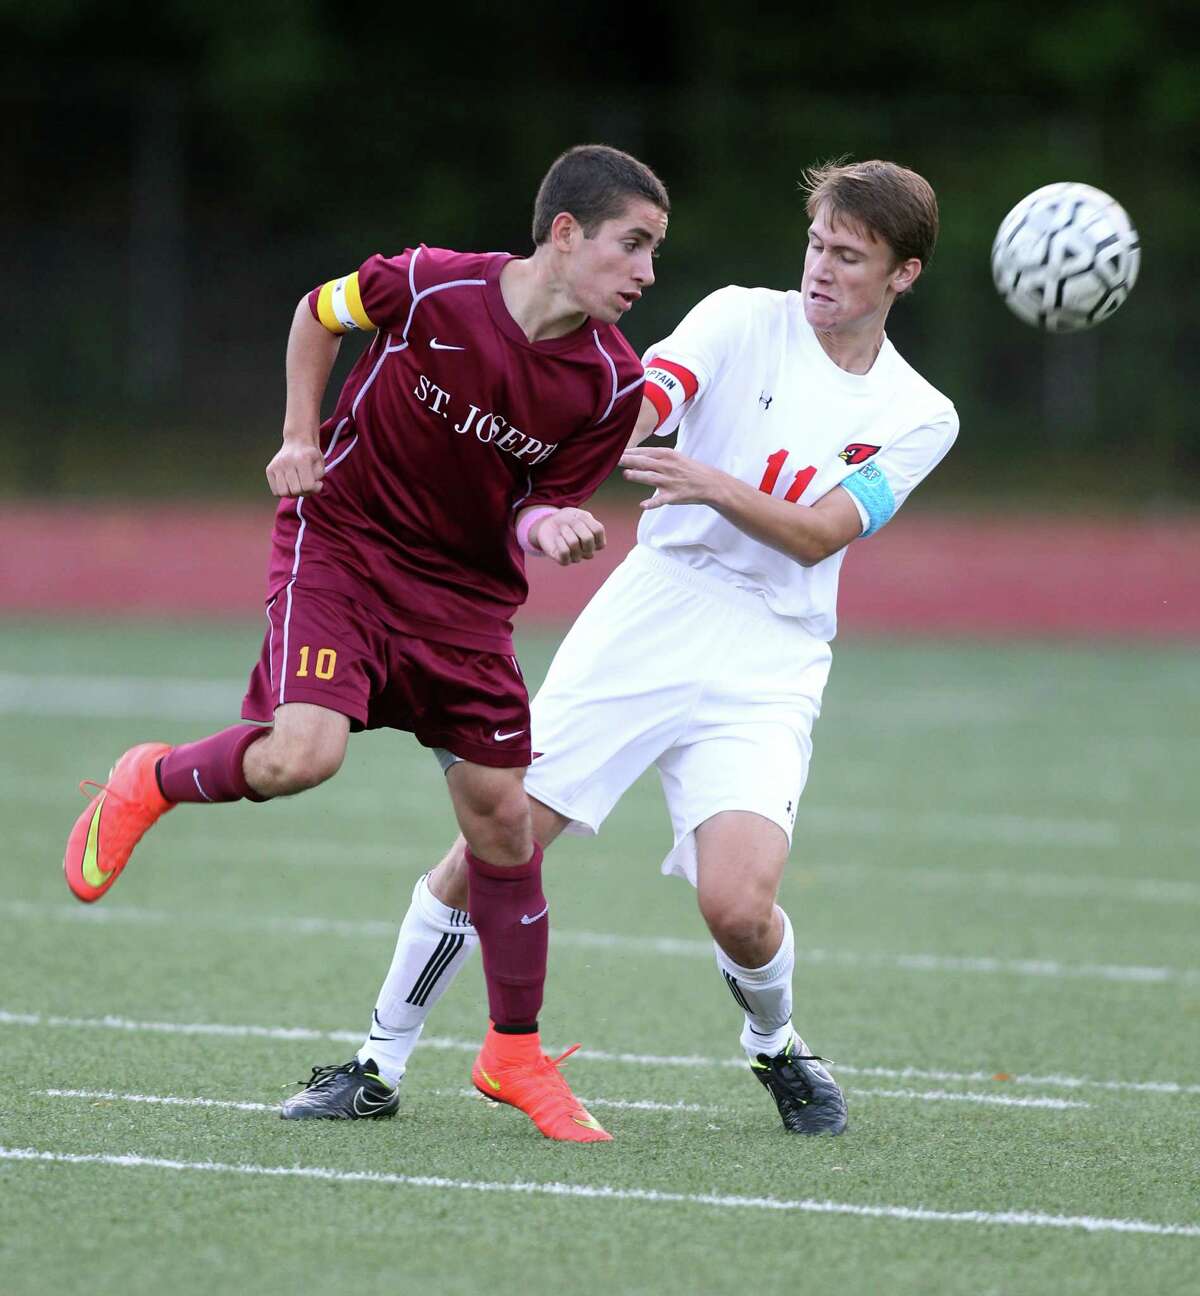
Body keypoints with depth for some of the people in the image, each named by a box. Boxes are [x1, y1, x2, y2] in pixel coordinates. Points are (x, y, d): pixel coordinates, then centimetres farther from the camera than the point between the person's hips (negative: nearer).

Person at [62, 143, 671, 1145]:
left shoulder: (612, 382, -10)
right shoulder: (431, 288, -19)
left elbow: (538, 509, 0)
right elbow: (317, 313, 3)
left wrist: (548, 527, -23)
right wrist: (301, 437, -3)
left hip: (467, 592, 4)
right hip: (339, 544, -4)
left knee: (502, 818, 2)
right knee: (301, 753, -27)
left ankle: (515, 1053, 19)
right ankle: (151, 783, 7)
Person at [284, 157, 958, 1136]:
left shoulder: (919, 419, 5)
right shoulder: (744, 322, 3)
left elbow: (816, 534, -9)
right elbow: (638, 408, -13)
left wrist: (717, 488, -27)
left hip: (767, 669, 0)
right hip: (648, 618, 0)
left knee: (738, 908, -19)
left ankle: (776, 1044, 15)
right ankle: (382, 1062, 12)